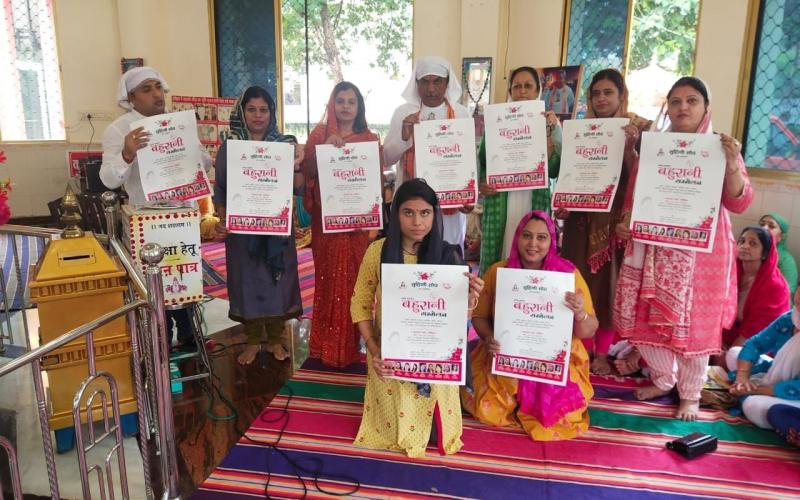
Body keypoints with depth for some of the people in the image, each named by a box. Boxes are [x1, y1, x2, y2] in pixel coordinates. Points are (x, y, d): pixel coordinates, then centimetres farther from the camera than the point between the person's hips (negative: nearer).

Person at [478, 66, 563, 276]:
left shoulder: (550, 123, 6)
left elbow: (554, 170, -5)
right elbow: (481, 162, 8)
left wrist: (547, 132, -12)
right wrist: (481, 184, -10)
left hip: (535, 202, 0)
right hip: (500, 202, 0)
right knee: (494, 260, 2)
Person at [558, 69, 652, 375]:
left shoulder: (641, 128, -2)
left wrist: (628, 147, -21)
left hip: (618, 218, -2)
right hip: (583, 217, 3)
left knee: (610, 283, 4)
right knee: (581, 282, 5)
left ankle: (601, 353, 15)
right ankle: (582, 348, 19)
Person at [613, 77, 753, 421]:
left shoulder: (719, 148, 0)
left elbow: (739, 203, -6)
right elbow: (634, 192, 13)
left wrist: (733, 165, -21)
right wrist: (625, 222, -4)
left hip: (700, 252, -3)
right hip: (653, 248, 3)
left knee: (693, 321, 3)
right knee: (648, 317, 7)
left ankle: (690, 394, 23)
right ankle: (663, 380, 31)